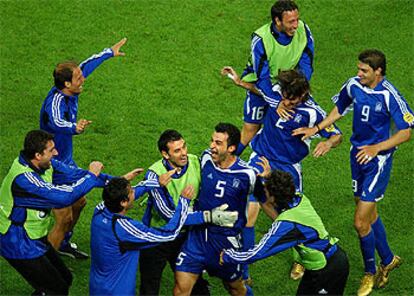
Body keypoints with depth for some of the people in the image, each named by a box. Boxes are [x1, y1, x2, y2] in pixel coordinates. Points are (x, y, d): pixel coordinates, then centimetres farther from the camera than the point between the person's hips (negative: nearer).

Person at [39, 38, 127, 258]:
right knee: (64, 217, -9)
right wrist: (74, 128, -76)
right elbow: (56, 122, -56)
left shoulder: (69, 92, -5)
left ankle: (63, 245, 45)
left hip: (66, 162, 10)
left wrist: (109, 53, 28)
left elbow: (86, 66, 15)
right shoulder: (56, 101, -31)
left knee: (78, 203, 25)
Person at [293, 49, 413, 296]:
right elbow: (340, 109, 17)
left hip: (378, 160, -6)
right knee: (369, 214, 20)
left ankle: (370, 271, 17)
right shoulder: (354, 85, -4)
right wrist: (315, 129, 9)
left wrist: (377, 148, -29)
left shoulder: (389, 95, -22)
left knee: (361, 222, -6)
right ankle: (388, 260, 42)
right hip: (358, 155, 7)